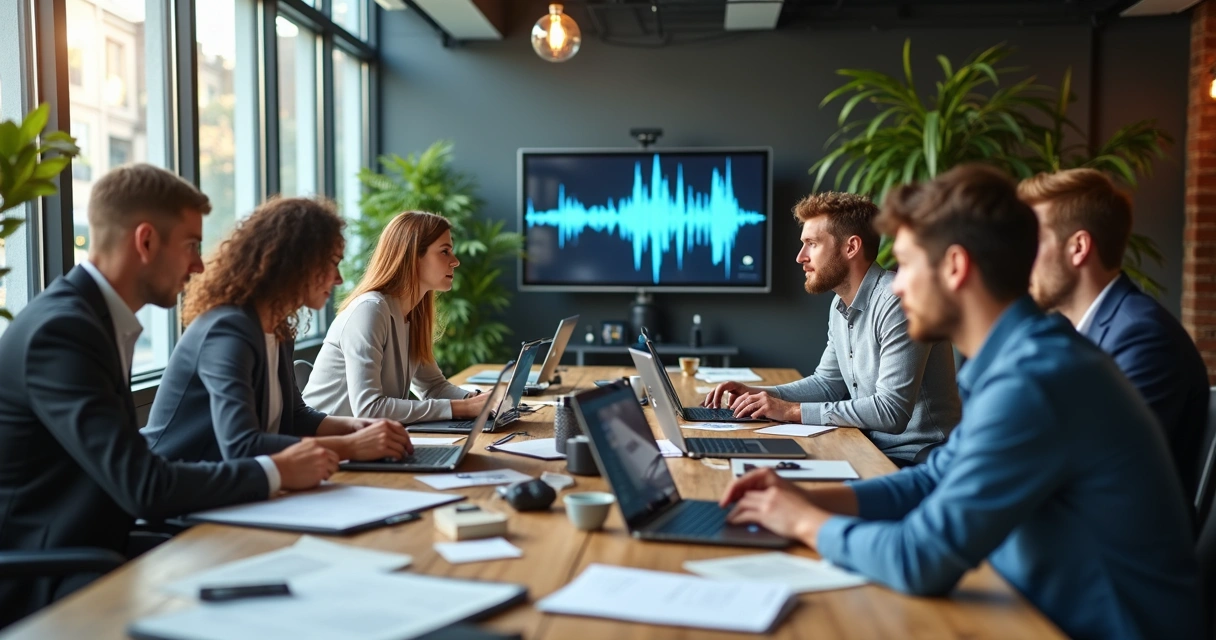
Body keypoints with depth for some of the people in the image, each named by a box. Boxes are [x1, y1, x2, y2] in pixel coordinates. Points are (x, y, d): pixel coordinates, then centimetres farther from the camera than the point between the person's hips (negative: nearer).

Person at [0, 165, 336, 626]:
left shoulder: (93, 316, 7)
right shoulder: (62, 329, -20)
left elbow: (128, 471, 5)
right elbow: (142, 487, -25)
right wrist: (275, 471, -14)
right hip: (40, 587, -8)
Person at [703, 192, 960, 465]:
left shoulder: (896, 303, -21)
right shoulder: (841, 305, 8)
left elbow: (891, 411, -26)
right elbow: (827, 383, 18)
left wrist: (792, 411, -22)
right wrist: (759, 394, 2)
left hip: (914, 460, -7)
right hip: (872, 448, 7)